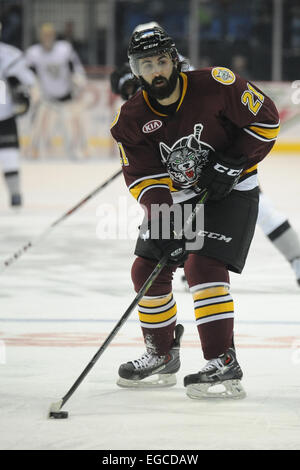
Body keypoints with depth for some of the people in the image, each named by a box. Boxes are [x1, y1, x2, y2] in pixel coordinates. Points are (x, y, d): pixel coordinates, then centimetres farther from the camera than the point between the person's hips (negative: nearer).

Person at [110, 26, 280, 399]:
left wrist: (231, 163, -20)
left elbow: (266, 118, -13)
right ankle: (162, 356, 22)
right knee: (147, 270, 3)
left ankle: (223, 363, -19)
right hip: (175, 197, 6)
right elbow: (143, 176, -11)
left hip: (231, 192, -5)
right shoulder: (132, 119, -10)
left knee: (203, 266, -22)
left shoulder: (215, 85, -21)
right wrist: (162, 215, -27)